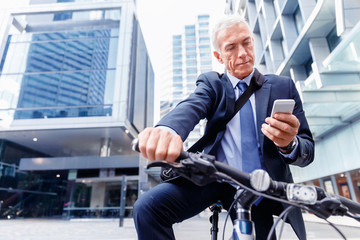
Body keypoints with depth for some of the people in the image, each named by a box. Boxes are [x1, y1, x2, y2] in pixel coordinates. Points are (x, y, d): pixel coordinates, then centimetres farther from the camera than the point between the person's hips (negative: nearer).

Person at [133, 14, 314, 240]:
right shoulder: (212, 84, 3)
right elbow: (190, 107, -21)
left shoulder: (283, 86, 5)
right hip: (214, 178, -1)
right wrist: (168, 129, -46)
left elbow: (307, 151, 1)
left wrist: (290, 144, -25)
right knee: (148, 207, -21)